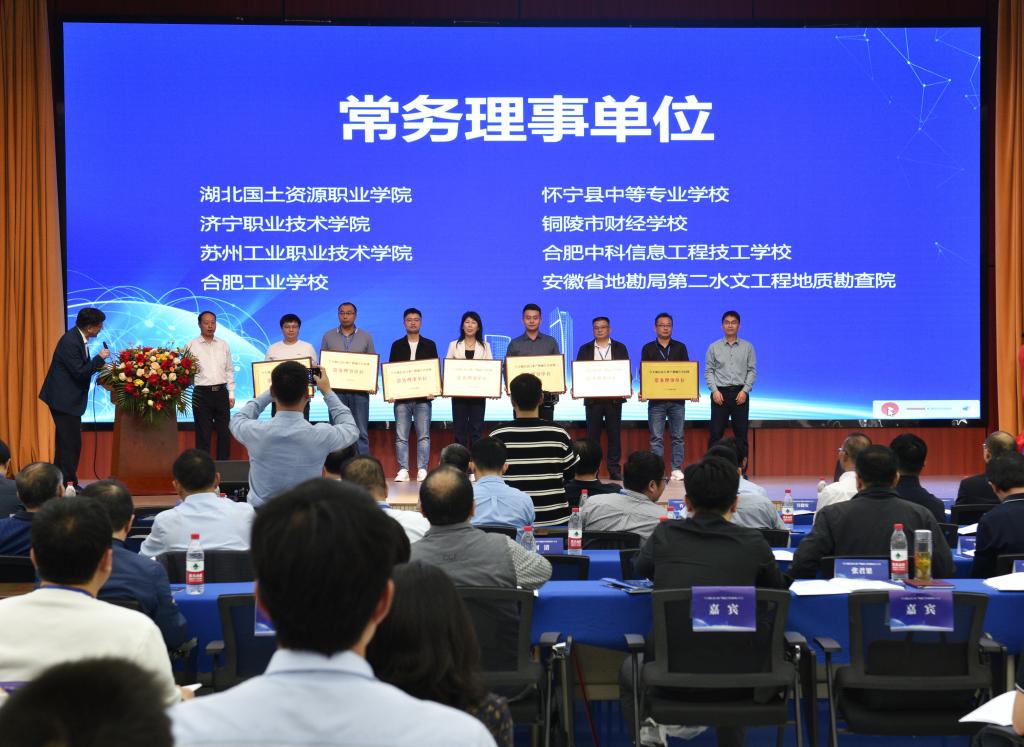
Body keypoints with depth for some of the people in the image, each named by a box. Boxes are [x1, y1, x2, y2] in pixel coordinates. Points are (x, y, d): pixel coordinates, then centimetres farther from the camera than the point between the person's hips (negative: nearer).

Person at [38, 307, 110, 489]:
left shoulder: (77, 338, 8)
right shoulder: (70, 342, -22)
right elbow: (79, 372, -23)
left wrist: (99, 365, 6)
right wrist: (99, 358, -17)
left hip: (67, 399, 11)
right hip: (64, 399, -11)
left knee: (66, 442, 16)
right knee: (71, 443, -7)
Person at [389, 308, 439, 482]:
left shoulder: (429, 345, 10)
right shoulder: (397, 345, 11)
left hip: (423, 396, -1)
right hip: (401, 397, 1)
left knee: (423, 435, -3)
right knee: (401, 436, -1)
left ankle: (422, 470, 0)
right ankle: (403, 470, 1)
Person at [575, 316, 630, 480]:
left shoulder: (620, 348, 8)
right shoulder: (585, 349, 8)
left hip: (614, 397, 0)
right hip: (592, 398, 0)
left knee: (614, 434, 2)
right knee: (592, 435, 2)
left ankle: (614, 469, 6)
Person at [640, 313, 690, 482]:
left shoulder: (680, 347, 9)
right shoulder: (648, 349, 7)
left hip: (677, 398, 1)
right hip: (656, 399, -1)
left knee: (678, 436, 3)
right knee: (656, 438, -1)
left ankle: (677, 469, 7)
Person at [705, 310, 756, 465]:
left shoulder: (747, 347, 5)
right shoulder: (714, 347, 5)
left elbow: (752, 370, 3)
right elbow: (708, 371, 4)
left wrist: (745, 390, -8)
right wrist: (714, 390, -8)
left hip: (740, 393, 1)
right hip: (720, 393, 0)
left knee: (741, 433, 3)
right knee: (716, 433, -3)